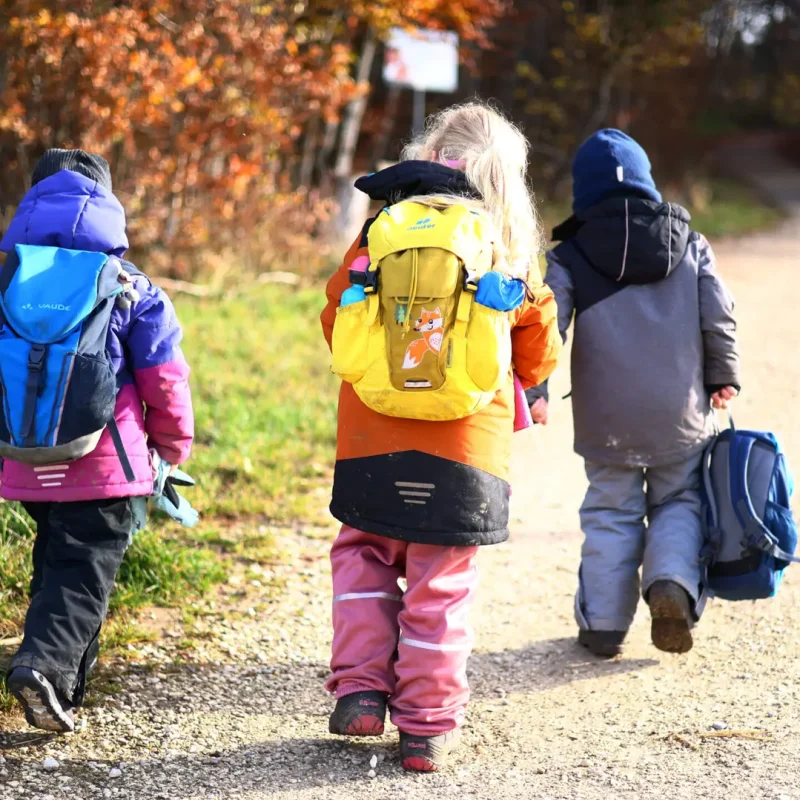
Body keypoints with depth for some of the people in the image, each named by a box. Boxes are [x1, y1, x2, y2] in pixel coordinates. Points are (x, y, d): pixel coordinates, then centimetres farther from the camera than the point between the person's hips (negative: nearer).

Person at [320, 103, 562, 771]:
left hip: (372, 439, 1)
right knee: (441, 583, 6)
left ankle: (361, 690, 9)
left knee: (364, 553, 20)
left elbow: (335, 320, 12)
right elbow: (538, 361, 11)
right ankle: (428, 725, 11)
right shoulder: (510, 250, 2)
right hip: (465, 446, -1)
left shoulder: (383, 227, 3)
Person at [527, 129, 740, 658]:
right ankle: (673, 582, -9)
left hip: (607, 416, -1)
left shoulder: (570, 257, 1)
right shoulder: (689, 242, 6)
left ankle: (604, 624, 9)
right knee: (680, 500, 16)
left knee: (611, 513, 10)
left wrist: (533, 389, -6)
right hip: (681, 414, 1)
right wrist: (724, 375, 12)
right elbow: (718, 315, 2)